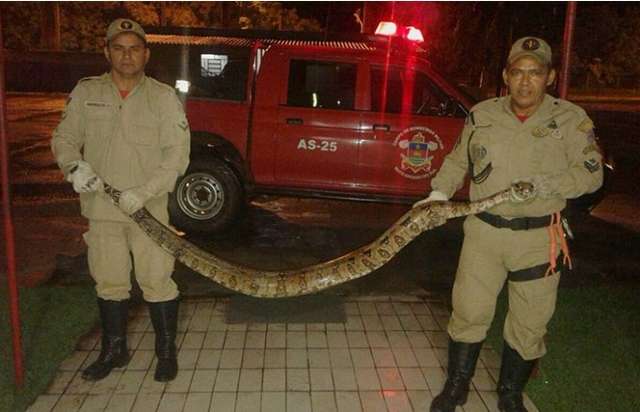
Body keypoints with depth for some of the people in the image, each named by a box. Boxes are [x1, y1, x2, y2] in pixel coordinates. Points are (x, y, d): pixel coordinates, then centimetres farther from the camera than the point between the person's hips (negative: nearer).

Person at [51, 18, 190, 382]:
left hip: (149, 210, -3)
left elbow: (177, 155, -9)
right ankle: (114, 351, 32)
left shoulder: (163, 97, -3)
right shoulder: (86, 92, 5)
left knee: (156, 282, 2)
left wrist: (142, 193, -18)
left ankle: (167, 351, 20)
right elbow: (64, 139, 10)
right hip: (101, 208, 3)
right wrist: (75, 166, -12)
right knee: (109, 283, 15)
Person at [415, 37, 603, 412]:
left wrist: (549, 184, -21)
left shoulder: (571, 120, -3)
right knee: (469, 312, 6)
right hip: (484, 231, 1)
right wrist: (439, 193, 0)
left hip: (538, 239, 0)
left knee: (529, 325, 11)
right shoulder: (482, 115, 3)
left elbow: (591, 173, -5)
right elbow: (457, 161, 14)